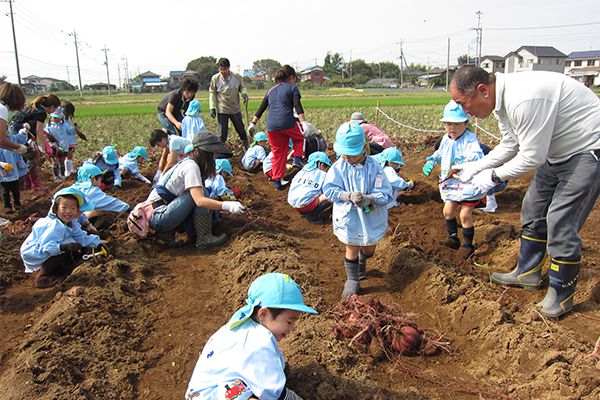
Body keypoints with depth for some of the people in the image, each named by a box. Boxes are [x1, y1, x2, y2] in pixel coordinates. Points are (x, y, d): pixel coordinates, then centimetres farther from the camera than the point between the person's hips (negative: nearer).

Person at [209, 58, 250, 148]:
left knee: (241, 130, 13)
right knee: (222, 133, 2)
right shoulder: (215, 78, -7)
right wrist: (212, 108, -6)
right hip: (221, 111, -2)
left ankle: (247, 149, 30)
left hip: (235, 109, 2)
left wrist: (244, 93, -10)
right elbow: (212, 93, 1)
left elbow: (241, 87, 12)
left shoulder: (237, 77, -5)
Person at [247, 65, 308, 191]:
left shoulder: (271, 90, 22)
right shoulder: (292, 88, 6)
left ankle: (277, 182, 12)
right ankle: (297, 159, 6)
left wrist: (253, 123, 24)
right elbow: (297, 106, -9)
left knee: (277, 153, 13)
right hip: (287, 123, -4)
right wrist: (303, 122, -16)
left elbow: (261, 108, 21)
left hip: (271, 126, 4)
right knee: (299, 137, 27)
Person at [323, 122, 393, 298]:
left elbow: (385, 193, -16)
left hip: (371, 217, 1)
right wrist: (349, 195, -29)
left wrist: (369, 199, -35)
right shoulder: (338, 167, -12)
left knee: (369, 249, 20)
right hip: (348, 217, -1)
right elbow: (329, 188, -15)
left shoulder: (374, 167, -16)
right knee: (351, 249, 12)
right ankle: (352, 280, 34)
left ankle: (361, 262, 56)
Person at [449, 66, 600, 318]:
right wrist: (476, 167, 4)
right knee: (533, 211, 14)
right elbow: (510, 145, 12)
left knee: (561, 221, -10)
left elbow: (532, 157, -28)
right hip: (558, 152, 10)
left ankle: (561, 294, 9)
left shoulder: (524, 99, -34)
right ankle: (528, 273, 32)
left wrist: (494, 176, -15)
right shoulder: (502, 100, -1)